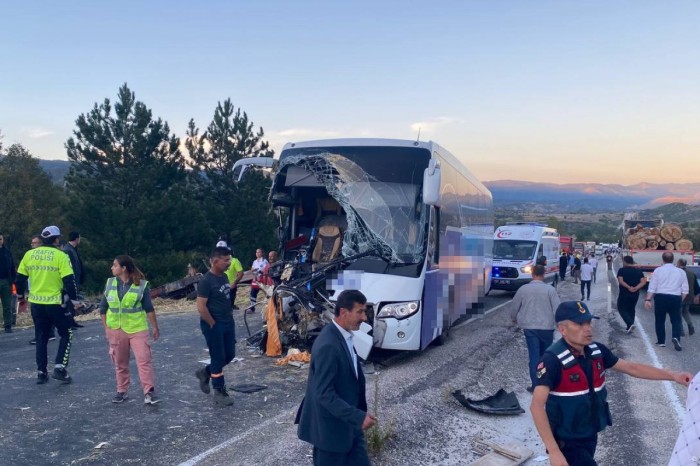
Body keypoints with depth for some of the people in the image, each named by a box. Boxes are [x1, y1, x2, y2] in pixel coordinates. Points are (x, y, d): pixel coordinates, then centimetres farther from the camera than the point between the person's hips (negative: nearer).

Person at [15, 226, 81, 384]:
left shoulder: (29, 254, 4)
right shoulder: (60, 256, -11)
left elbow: (20, 278, 9)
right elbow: (69, 281, -14)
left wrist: (21, 296, 24)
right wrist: (74, 299, -4)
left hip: (36, 304, 5)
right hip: (55, 304, -5)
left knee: (41, 337, 17)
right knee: (66, 334, 11)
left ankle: (41, 372, 19)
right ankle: (60, 368, 2)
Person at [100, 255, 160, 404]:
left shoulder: (141, 285, -9)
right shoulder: (110, 283, 1)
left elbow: (149, 308, -2)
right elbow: (103, 307, 9)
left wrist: (155, 327, 1)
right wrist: (106, 327, 5)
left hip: (137, 329, -3)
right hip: (116, 330, 3)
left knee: (144, 360, -8)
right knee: (120, 363, 13)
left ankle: (149, 392, -3)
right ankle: (122, 391, 26)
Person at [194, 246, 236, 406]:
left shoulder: (224, 276, 7)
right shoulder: (206, 281, -18)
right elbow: (201, 307, -21)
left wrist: (230, 316, 12)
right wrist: (213, 324, -15)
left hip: (228, 323, 8)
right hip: (213, 326, -8)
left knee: (230, 355, 14)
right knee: (218, 358, 1)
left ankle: (205, 372, 35)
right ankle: (220, 394, 13)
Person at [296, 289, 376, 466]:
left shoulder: (343, 336, 4)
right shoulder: (328, 346, -27)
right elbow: (324, 394, -27)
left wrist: (358, 415, 15)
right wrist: (358, 417, -24)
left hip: (348, 424, 9)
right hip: (331, 428, -9)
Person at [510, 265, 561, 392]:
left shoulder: (523, 289, -2)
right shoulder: (550, 290, -8)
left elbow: (514, 307, 6)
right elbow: (558, 309, -8)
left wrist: (514, 318, 25)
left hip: (529, 327, 0)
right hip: (547, 327, 0)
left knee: (534, 355, 3)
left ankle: (536, 385, 0)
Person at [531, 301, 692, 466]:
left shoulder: (596, 351, -3)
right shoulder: (553, 359, -25)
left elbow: (631, 367, 10)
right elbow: (537, 406, -30)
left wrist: (672, 375, 3)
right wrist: (553, 452, -35)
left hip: (590, 435, 7)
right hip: (567, 441, -7)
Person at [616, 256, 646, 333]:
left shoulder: (622, 270, -7)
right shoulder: (638, 271, 6)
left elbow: (620, 281, -21)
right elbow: (643, 282, -6)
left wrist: (629, 287, -23)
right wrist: (636, 288, -16)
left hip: (624, 294, -5)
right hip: (635, 294, 5)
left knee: (622, 309, 7)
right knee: (631, 309, 19)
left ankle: (630, 324, -13)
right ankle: (630, 327, 21)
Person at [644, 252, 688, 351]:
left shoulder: (658, 270, -1)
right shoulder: (681, 272, 6)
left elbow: (652, 287, -5)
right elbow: (685, 290, 6)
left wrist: (648, 299, -4)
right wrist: (680, 300, 17)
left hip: (660, 297, -1)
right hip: (675, 298, 1)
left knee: (660, 320, 12)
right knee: (676, 320, 9)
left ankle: (661, 341, 17)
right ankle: (676, 337, -15)